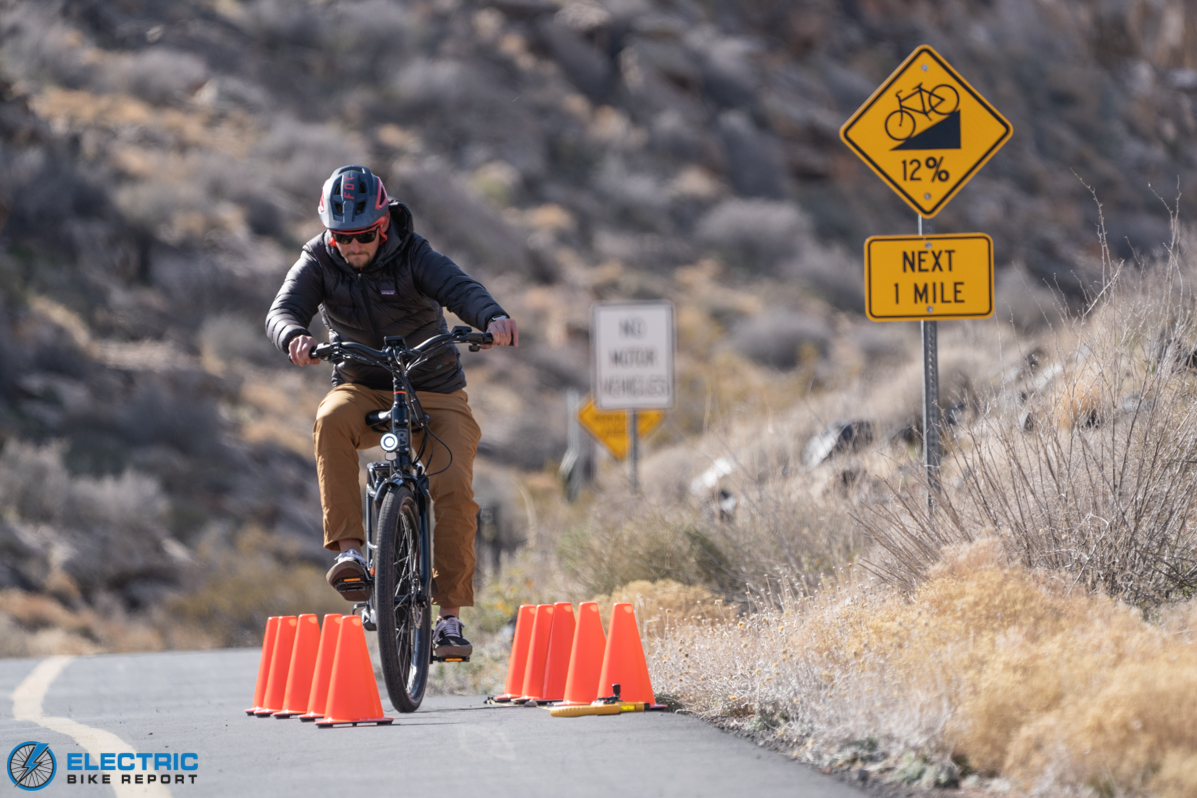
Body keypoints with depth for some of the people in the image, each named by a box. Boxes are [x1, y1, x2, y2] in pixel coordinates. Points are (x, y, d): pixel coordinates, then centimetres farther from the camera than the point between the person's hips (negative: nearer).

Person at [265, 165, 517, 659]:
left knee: (454, 488, -22)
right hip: (363, 389, 1)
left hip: (434, 392, -1)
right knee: (332, 420, -35)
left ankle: (450, 615, -12)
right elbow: (284, 310, -21)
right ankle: (349, 550, -37)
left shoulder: (412, 257, -13)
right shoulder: (318, 262, -6)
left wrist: (492, 317, -52)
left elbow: (459, 288, -29)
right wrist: (295, 338, -46)